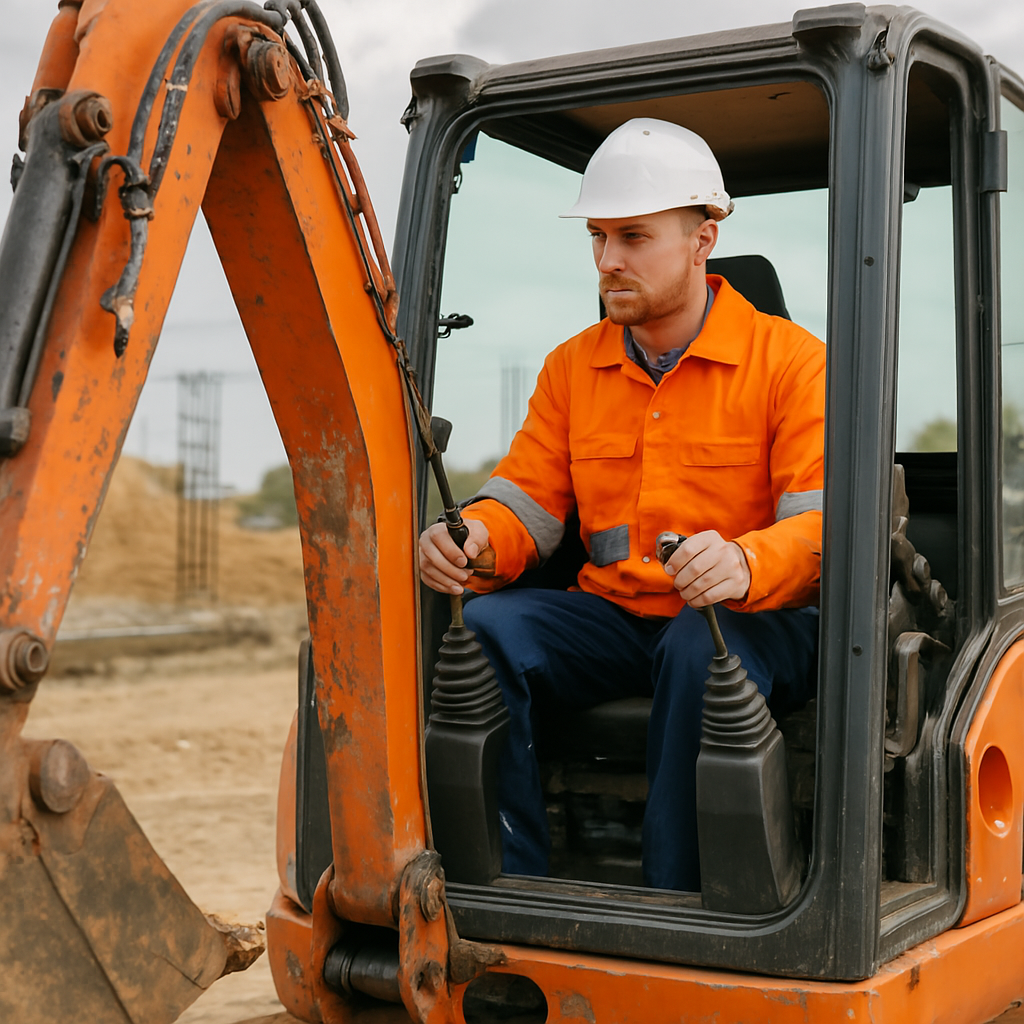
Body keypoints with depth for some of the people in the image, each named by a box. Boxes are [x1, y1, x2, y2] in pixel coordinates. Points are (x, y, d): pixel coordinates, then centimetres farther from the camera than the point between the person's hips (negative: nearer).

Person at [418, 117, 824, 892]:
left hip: (757, 619, -4)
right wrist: (471, 540, -16)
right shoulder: (572, 366, 13)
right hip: (612, 618, 4)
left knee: (703, 651, -38)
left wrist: (746, 565, -36)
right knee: (482, 632, -23)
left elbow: (827, 523, -13)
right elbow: (527, 503, 9)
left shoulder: (792, 362, -3)